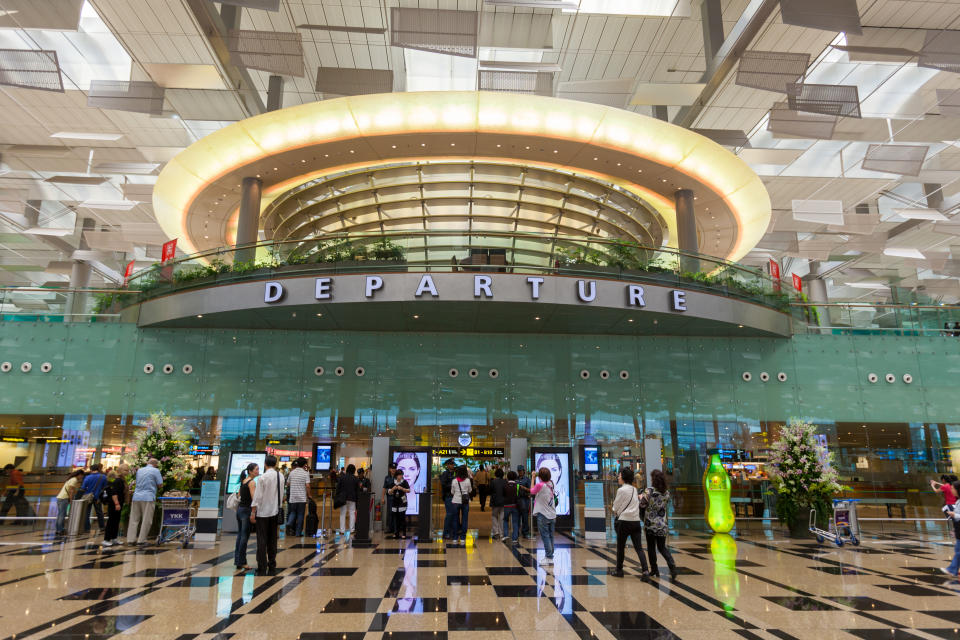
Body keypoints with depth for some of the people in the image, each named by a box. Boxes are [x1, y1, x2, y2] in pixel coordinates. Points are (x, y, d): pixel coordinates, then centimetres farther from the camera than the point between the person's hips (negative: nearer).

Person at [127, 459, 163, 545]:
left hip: (136, 497, 6)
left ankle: (131, 539, 8)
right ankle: (141, 540, -2)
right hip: (148, 497, -5)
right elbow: (160, 485, -2)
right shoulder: (156, 471, -2)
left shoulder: (139, 470, 16)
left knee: (134, 519, 9)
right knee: (146, 520, 0)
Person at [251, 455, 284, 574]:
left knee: (262, 540, 1)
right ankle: (272, 564, 19)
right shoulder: (280, 476, 2)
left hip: (263, 512, -5)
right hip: (275, 511, 5)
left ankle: (262, 567, 2)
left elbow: (257, 496, -13)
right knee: (272, 539, 14)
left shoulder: (263, 477, -14)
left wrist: (253, 512, -8)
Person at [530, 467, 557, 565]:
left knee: (545, 536, -1)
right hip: (552, 516, 7)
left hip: (543, 515, -6)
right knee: (550, 536, 11)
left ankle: (549, 558, -2)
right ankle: (550, 557, 16)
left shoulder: (540, 485, -17)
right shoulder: (550, 484, 2)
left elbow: (532, 491, 0)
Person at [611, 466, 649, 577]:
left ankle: (619, 570, 16)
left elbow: (615, 507, -2)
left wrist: (615, 511, 15)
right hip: (636, 521, 6)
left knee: (620, 547, 8)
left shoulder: (621, 490, -11)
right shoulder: (635, 489, 8)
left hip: (624, 521, -6)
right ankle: (645, 570, -9)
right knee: (639, 547, 4)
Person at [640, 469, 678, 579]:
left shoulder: (649, 491, -14)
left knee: (651, 547, 10)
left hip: (650, 523, -4)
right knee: (662, 547, 13)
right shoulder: (667, 493, 1)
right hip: (662, 525, 4)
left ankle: (654, 570, 14)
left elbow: (642, 505, -12)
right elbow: (666, 503, 13)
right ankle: (672, 565, -9)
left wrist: (641, 497, 10)